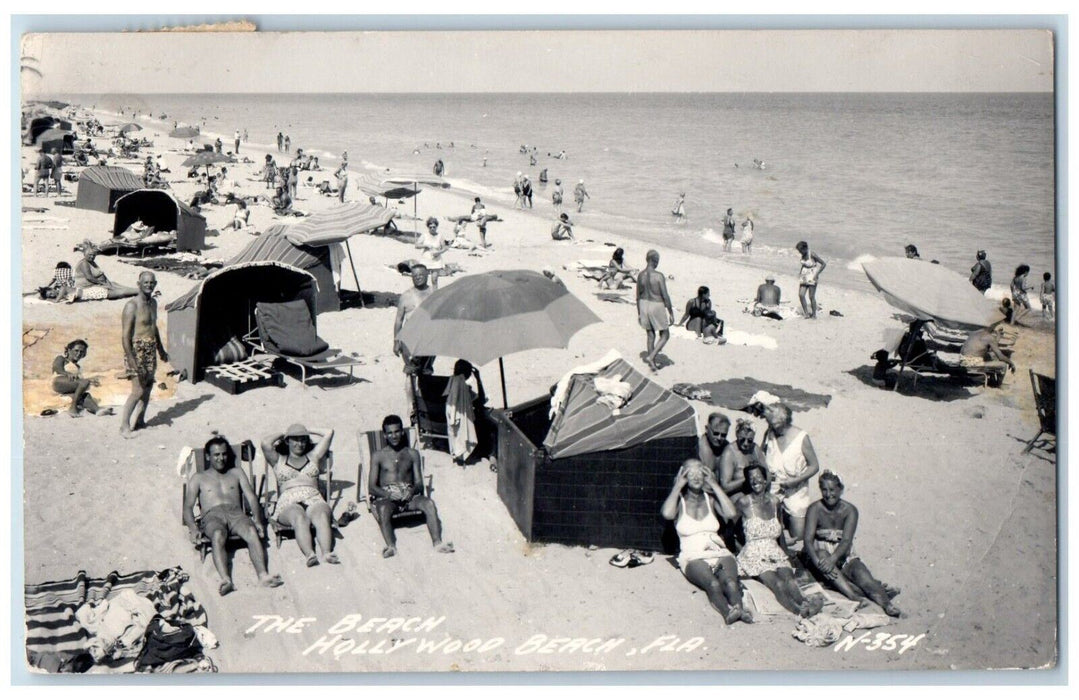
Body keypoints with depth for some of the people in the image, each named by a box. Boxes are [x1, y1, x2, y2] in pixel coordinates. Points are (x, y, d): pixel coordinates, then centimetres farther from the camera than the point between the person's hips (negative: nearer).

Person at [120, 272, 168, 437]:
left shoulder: (153, 303, 11)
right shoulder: (132, 306, -16)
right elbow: (126, 336, -19)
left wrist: (161, 350, 29)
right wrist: (132, 361, -24)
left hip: (151, 350, 8)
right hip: (137, 350, -8)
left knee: (148, 387, 12)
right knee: (138, 390, -9)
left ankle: (140, 421, 24)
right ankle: (124, 426, -1)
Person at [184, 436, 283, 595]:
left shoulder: (237, 473, 30)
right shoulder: (198, 478, 26)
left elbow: (251, 497, 17)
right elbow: (188, 506, 13)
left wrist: (257, 520, -3)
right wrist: (193, 528, -9)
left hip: (236, 513, 2)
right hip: (212, 516, -1)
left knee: (252, 532, -35)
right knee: (218, 536, -39)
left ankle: (263, 576, -54)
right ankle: (225, 580, -59)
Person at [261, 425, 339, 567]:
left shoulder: (313, 457, 31)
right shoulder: (278, 460, 26)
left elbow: (329, 432, 24)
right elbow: (266, 443, 6)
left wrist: (308, 431, 35)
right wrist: (282, 434, 24)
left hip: (314, 500, 1)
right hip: (288, 504, -1)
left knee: (322, 516, -37)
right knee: (299, 518, -39)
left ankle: (327, 553, -60)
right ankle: (309, 555, -61)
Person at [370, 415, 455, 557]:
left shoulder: (412, 454, 18)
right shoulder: (378, 456, 12)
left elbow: (419, 483, 11)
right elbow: (371, 487, 4)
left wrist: (412, 491, -14)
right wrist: (389, 494, -17)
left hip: (409, 495, 2)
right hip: (386, 497, -2)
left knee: (429, 503, -30)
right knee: (383, 509, -38)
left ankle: (437, 543, -42)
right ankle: (391, 546, -52)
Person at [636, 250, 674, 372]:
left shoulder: (640, 276, -3)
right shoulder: (659, 276, -20)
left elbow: (638, 296, 5)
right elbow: (665, 296, -17)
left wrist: (639, 313, 15)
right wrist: (671, 313, -8)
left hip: (644, 306, 6)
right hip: (657, 307, -6)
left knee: (650, 336, 17)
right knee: (665, 336, 11)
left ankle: (653, 364, 21)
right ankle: (651, 357, -6)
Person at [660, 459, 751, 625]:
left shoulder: (710, 499, 18)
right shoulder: (679, 501, 12)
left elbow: (731, 514, -2)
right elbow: (667, 513, -14)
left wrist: (714, 485, 4)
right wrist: (678, 486, -1)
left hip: (720, 553, 3)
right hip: (693, 558, -3)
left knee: (730, 581, -33)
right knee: (713, 583, -37)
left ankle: (738, 608, -57)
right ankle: (727, 612, -59)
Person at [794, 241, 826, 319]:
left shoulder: (812, 254, -19)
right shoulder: (803, 254, 2)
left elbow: (824, 264, -16)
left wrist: (817, 274, -16)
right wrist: (801, 272, 10)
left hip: (812, 277, -7)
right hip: (804, 276, 7)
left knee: (811, 296, -4)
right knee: (801, 295, -5)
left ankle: (814, 314, 9)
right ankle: (806, 313, 1)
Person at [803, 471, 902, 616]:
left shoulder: (850, 511, -7)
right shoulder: (815, 509, -10)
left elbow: (846, 541, -20)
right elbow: (808, 539, -21)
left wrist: (832, 559, -38)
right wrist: (817, 561, -40)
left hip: (843, 554, 1)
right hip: (819, 552, -1)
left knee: (861, 573, -27)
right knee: (822, 555, -35)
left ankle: (885, 602, -47)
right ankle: (854, 593, -46)